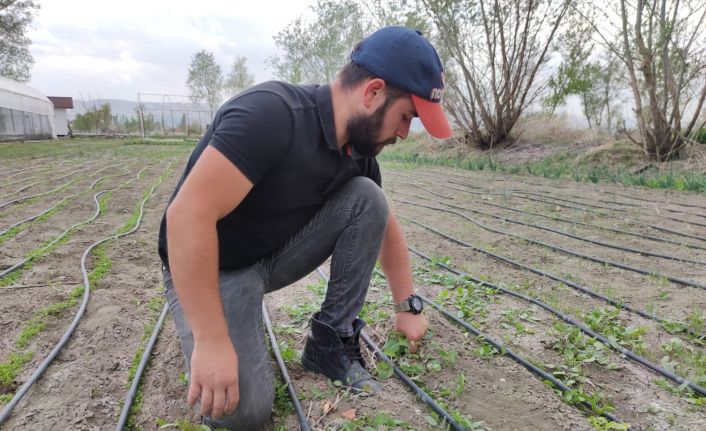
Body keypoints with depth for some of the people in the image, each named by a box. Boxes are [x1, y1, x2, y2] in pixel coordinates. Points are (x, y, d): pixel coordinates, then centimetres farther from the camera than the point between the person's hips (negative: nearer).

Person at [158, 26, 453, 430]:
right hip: (210, 267, -6)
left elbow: (385, 226, 9)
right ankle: (203, 339, 12)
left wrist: (409, 306, 12)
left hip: (276, 254, 6)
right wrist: (211, 342, -31)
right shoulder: (273, 113, -29)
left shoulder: (358, 151, -5)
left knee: (367, 199, -13)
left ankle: (331, 341, -2)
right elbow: (187, 214, -33)